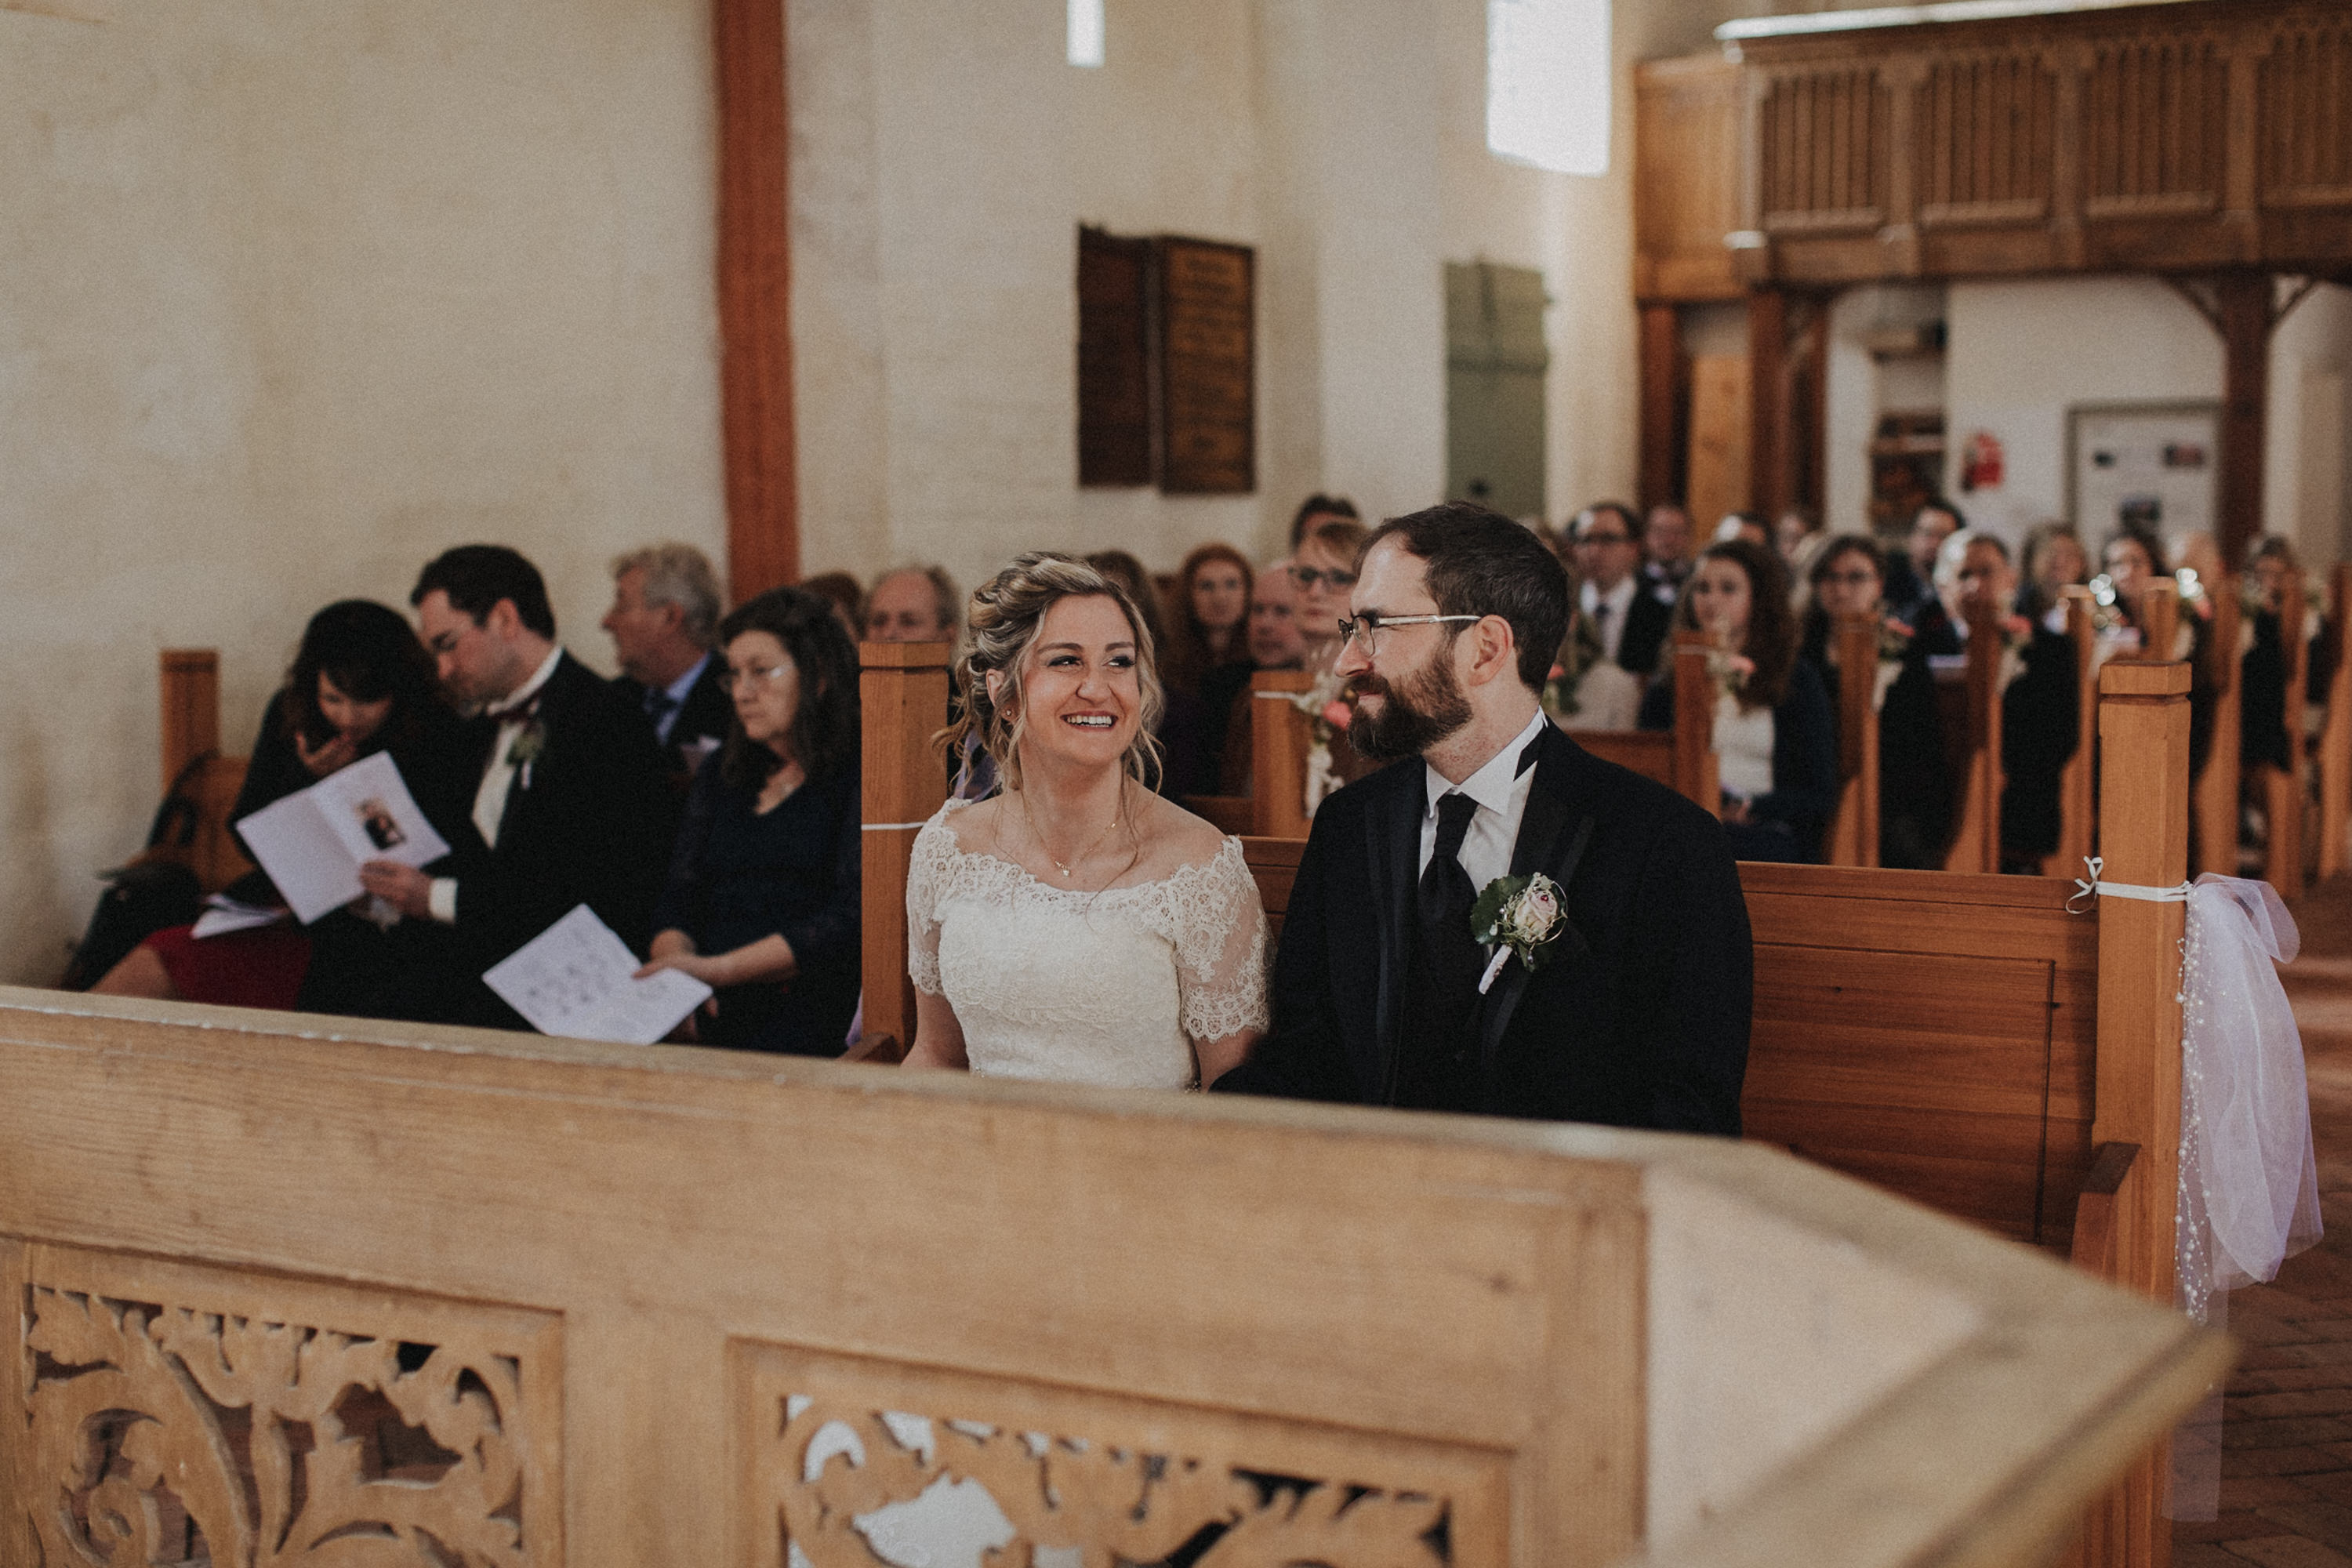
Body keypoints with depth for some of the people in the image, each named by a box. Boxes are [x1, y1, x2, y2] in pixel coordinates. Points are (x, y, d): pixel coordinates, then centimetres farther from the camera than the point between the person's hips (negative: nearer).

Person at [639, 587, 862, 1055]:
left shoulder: (861, 775, 1)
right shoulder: (719, 775, 23)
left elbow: (851, 918, -10)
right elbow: (678, 900, 16)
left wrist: (718, 968, -13)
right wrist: (675, 964, -7)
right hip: (717, 1030, 5)